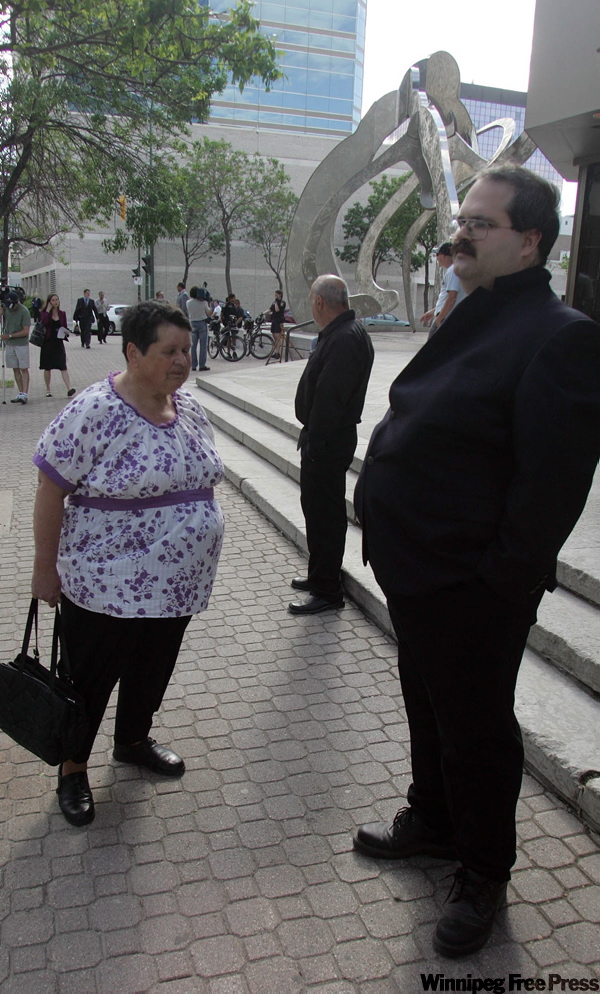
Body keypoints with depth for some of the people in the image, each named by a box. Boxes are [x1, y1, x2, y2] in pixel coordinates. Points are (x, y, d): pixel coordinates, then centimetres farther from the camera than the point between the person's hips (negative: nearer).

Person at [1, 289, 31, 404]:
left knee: (24, 369, -5)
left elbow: (25, 332, -16)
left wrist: (9, 336, -15)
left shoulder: (24, 311, -14)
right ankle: (20, 393, 11)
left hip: (21, 344, -6)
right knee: (15, 369, 6)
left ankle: (25, 394, -8)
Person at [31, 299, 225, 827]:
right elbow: (51, 492, -15)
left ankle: (134, 739, 46)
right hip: (107, 583, -6)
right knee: (92, 677, 11)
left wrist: (197, 550, 16)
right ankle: (72, 767, 33)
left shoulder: (190, 406, 2)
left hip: (177, 581, 6)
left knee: (153, 669, 21)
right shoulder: (93, 412, -19)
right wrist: (45, 569, -11)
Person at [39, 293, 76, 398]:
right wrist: (48, 310, -14)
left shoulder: (62, 314, 8)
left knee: (63, 366, -10)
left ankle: (69, 388, -20)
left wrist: (67, 332, -8)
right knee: (47, 368, 8)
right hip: (47, 343, -1)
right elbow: (43, 322, -22)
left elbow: (65, 327, 14)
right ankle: (48, 389, 21)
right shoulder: (44, 313, 0)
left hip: (58, 343, 1)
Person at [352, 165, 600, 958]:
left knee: (476, 729, 11)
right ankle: (432, 821, 49)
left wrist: (501, 584, -21)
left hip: (473, 590, -9)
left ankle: (482, 875, 35)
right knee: (427, 707, 25)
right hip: (417, 570, 9)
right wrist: (378, 506, 11)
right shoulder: (472, 321, 11)